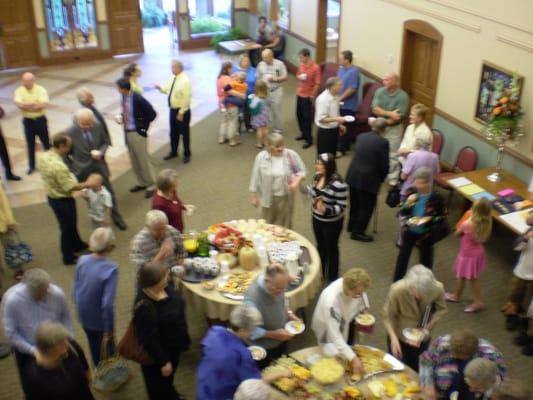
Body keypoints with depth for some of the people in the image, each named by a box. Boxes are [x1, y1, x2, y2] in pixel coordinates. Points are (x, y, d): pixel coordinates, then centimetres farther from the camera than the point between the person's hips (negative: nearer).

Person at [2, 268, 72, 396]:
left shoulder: (57, 294, -24)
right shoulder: (12, 300, -29)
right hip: (26, 352, -1)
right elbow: (11, 334, -19)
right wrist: (33, 350, -24)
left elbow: (65, 317, -4)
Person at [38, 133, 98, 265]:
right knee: (67, 228, 12)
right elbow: (69, 187, -27)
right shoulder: (59, 166, -34)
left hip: (51, 197, 8)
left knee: (70, 224, 28)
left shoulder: (43, 157, -7)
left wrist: (70, 177, 10)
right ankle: (69, 257, 29)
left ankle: (77, 245, 49)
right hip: (63, 200, -8)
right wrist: (86, 184, -14)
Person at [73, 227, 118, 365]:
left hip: (84, 316, 5)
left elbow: (75, 290, -1)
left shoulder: (82, 260, -13)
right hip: (100, 319, -5)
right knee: (108, 347, 22)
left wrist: (80, 308, 16)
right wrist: (109, 328, -16)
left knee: (94, 345, 28)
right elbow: (107, 304, -29)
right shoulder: (111, 268, -29)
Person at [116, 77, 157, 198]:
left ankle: (150, 186, 17)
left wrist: (143, 127, -8)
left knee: (143, 160, 4)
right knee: (134, 161, 17)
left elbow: (152, 114, -15)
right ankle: (142, 183, 32)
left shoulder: (138, 99, -22)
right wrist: (122, 118, -2)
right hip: (127, 132, 7)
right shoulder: (124, 97, 0)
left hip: (137, 133, -7)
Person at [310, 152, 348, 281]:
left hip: (332, 222, -7)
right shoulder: (318, 176, -6)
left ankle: (333, 277, 36)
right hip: (317, 219, 7)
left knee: (331, 248, 14)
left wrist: (326, 210, -37)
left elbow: (342, 206, -25)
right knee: (320, 246, 24)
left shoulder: (338, 184, -30)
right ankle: (320, 272, 45)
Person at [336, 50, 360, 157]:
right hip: (340, 103, 8)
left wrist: (340, 98, -18)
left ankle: (342, 149, 12)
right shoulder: (341, 69, 6)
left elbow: (352, 89, -22)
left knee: (346, 128, 3)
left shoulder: (354, 71, -19)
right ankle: (343, 146, 28)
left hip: (348, 105, -8)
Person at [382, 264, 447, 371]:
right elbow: (388, 316, -22)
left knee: (416, 370, 20)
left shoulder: (438, 288, -28)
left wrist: (427, 328, -20)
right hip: (399, 335, -2)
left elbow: (441, 309, -9)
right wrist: (393, 338, -33)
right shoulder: (397, 290, -34)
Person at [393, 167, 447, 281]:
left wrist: (431, 219, -24)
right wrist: (408, 203, -23)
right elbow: (402, 213, -4)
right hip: (410, 231, 3)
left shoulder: (436, 198, -16)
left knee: (425, 258, 13)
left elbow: (442, 217, -6)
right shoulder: (411, 192, -7)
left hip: (426, 233, -3)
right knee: (403, 255, 11)